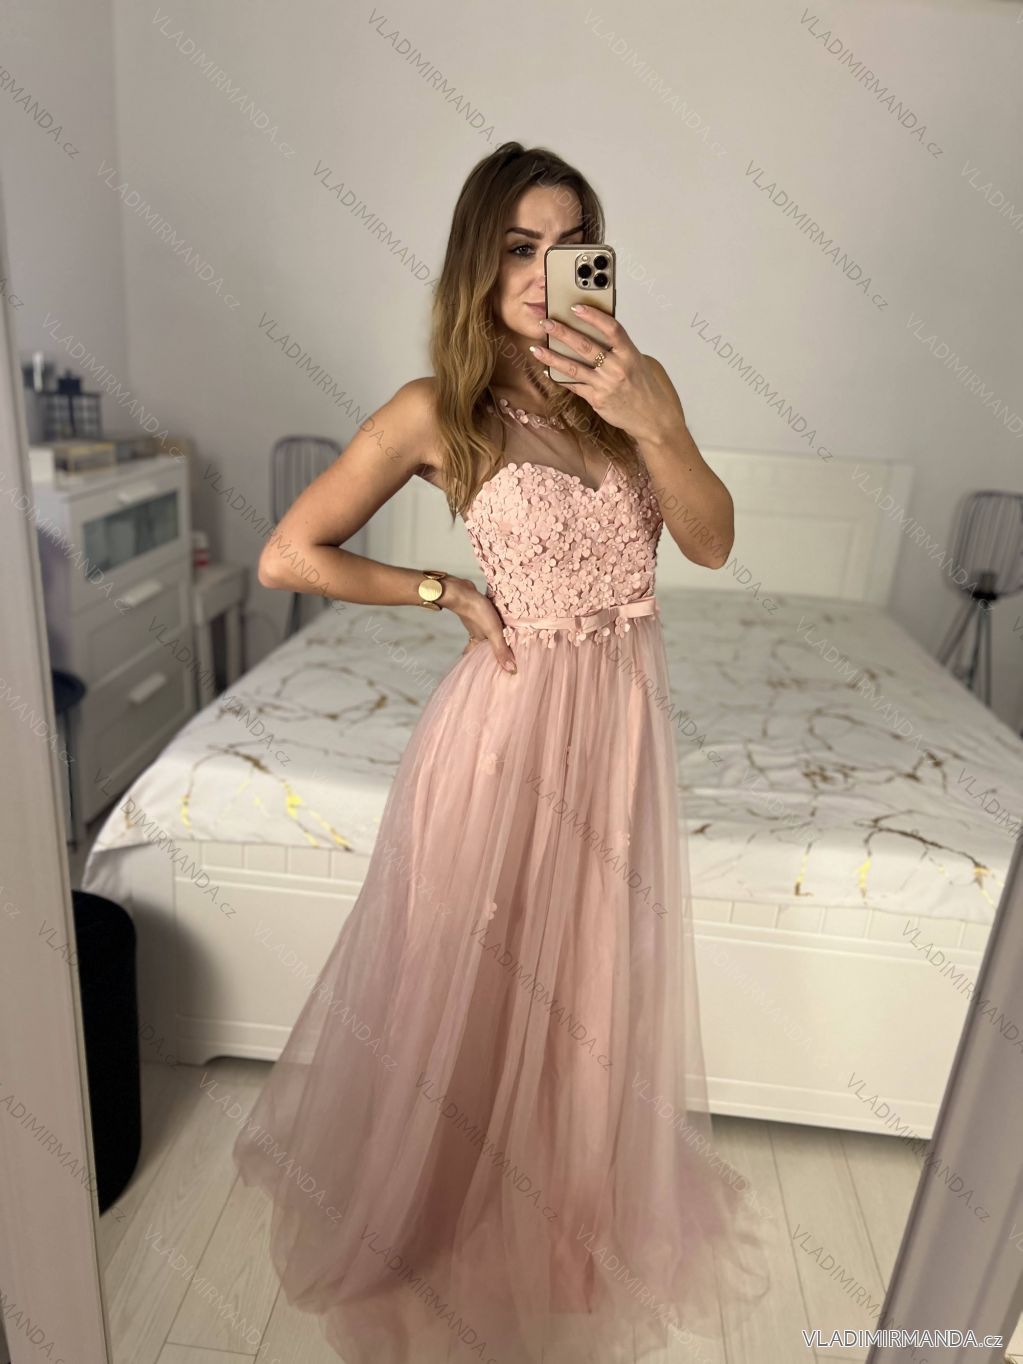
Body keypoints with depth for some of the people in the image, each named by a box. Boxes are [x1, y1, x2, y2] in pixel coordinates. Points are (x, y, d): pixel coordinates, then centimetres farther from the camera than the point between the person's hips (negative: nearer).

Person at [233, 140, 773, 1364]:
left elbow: (712, 543, -7)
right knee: (477, 982, 13)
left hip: (622, 711, 4)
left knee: (592, 979, 20)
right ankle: (444, 1199, 44)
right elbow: (287, 557, -9)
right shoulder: (436, 411, -9)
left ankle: (575, 1205, 50)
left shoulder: (639, 380, 2)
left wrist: (649, 420, -22)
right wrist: (450, 593, -7)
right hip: (510, 716, -4)